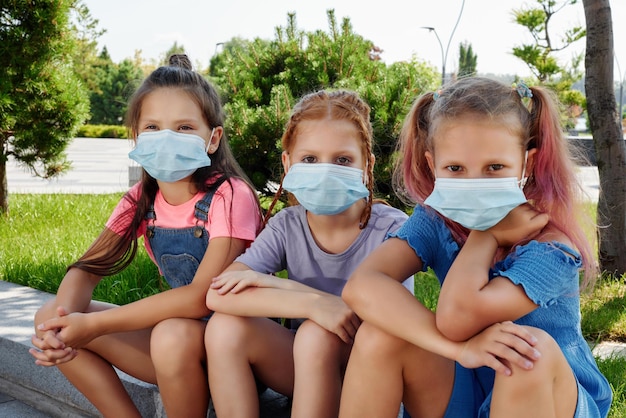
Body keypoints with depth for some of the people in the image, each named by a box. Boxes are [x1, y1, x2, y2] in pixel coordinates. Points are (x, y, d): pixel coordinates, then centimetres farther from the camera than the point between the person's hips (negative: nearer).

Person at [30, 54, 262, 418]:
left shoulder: (229, 196, -20)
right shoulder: (142, 200, 0)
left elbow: (202, 296, -29)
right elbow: (87, 268, 0)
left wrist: (94, 324, -30)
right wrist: (62, 314, -25)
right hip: (178, 324, 6)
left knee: (174, 335, -37)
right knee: (53, 322, -6)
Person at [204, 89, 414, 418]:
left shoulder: (391, 228, -16)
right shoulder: (287, 226, -8)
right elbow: (219, 294, -21)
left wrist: (280, 286, -24)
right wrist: (312, 303, -35)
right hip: (303, 365, 3)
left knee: (317, 334, -32)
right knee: (226, 327, -20)